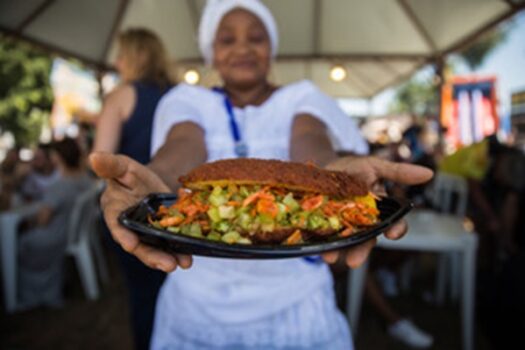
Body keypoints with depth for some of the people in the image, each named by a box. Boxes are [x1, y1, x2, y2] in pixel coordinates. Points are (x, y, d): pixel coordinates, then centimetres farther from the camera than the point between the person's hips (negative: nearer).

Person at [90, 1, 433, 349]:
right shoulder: (189, 101, 2)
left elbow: (309, 145, -21)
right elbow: (182, 149, -20)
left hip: (293, 291, 0)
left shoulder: (301, 100, 1)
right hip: (203, 293, 1)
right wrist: (154, 181, -43)